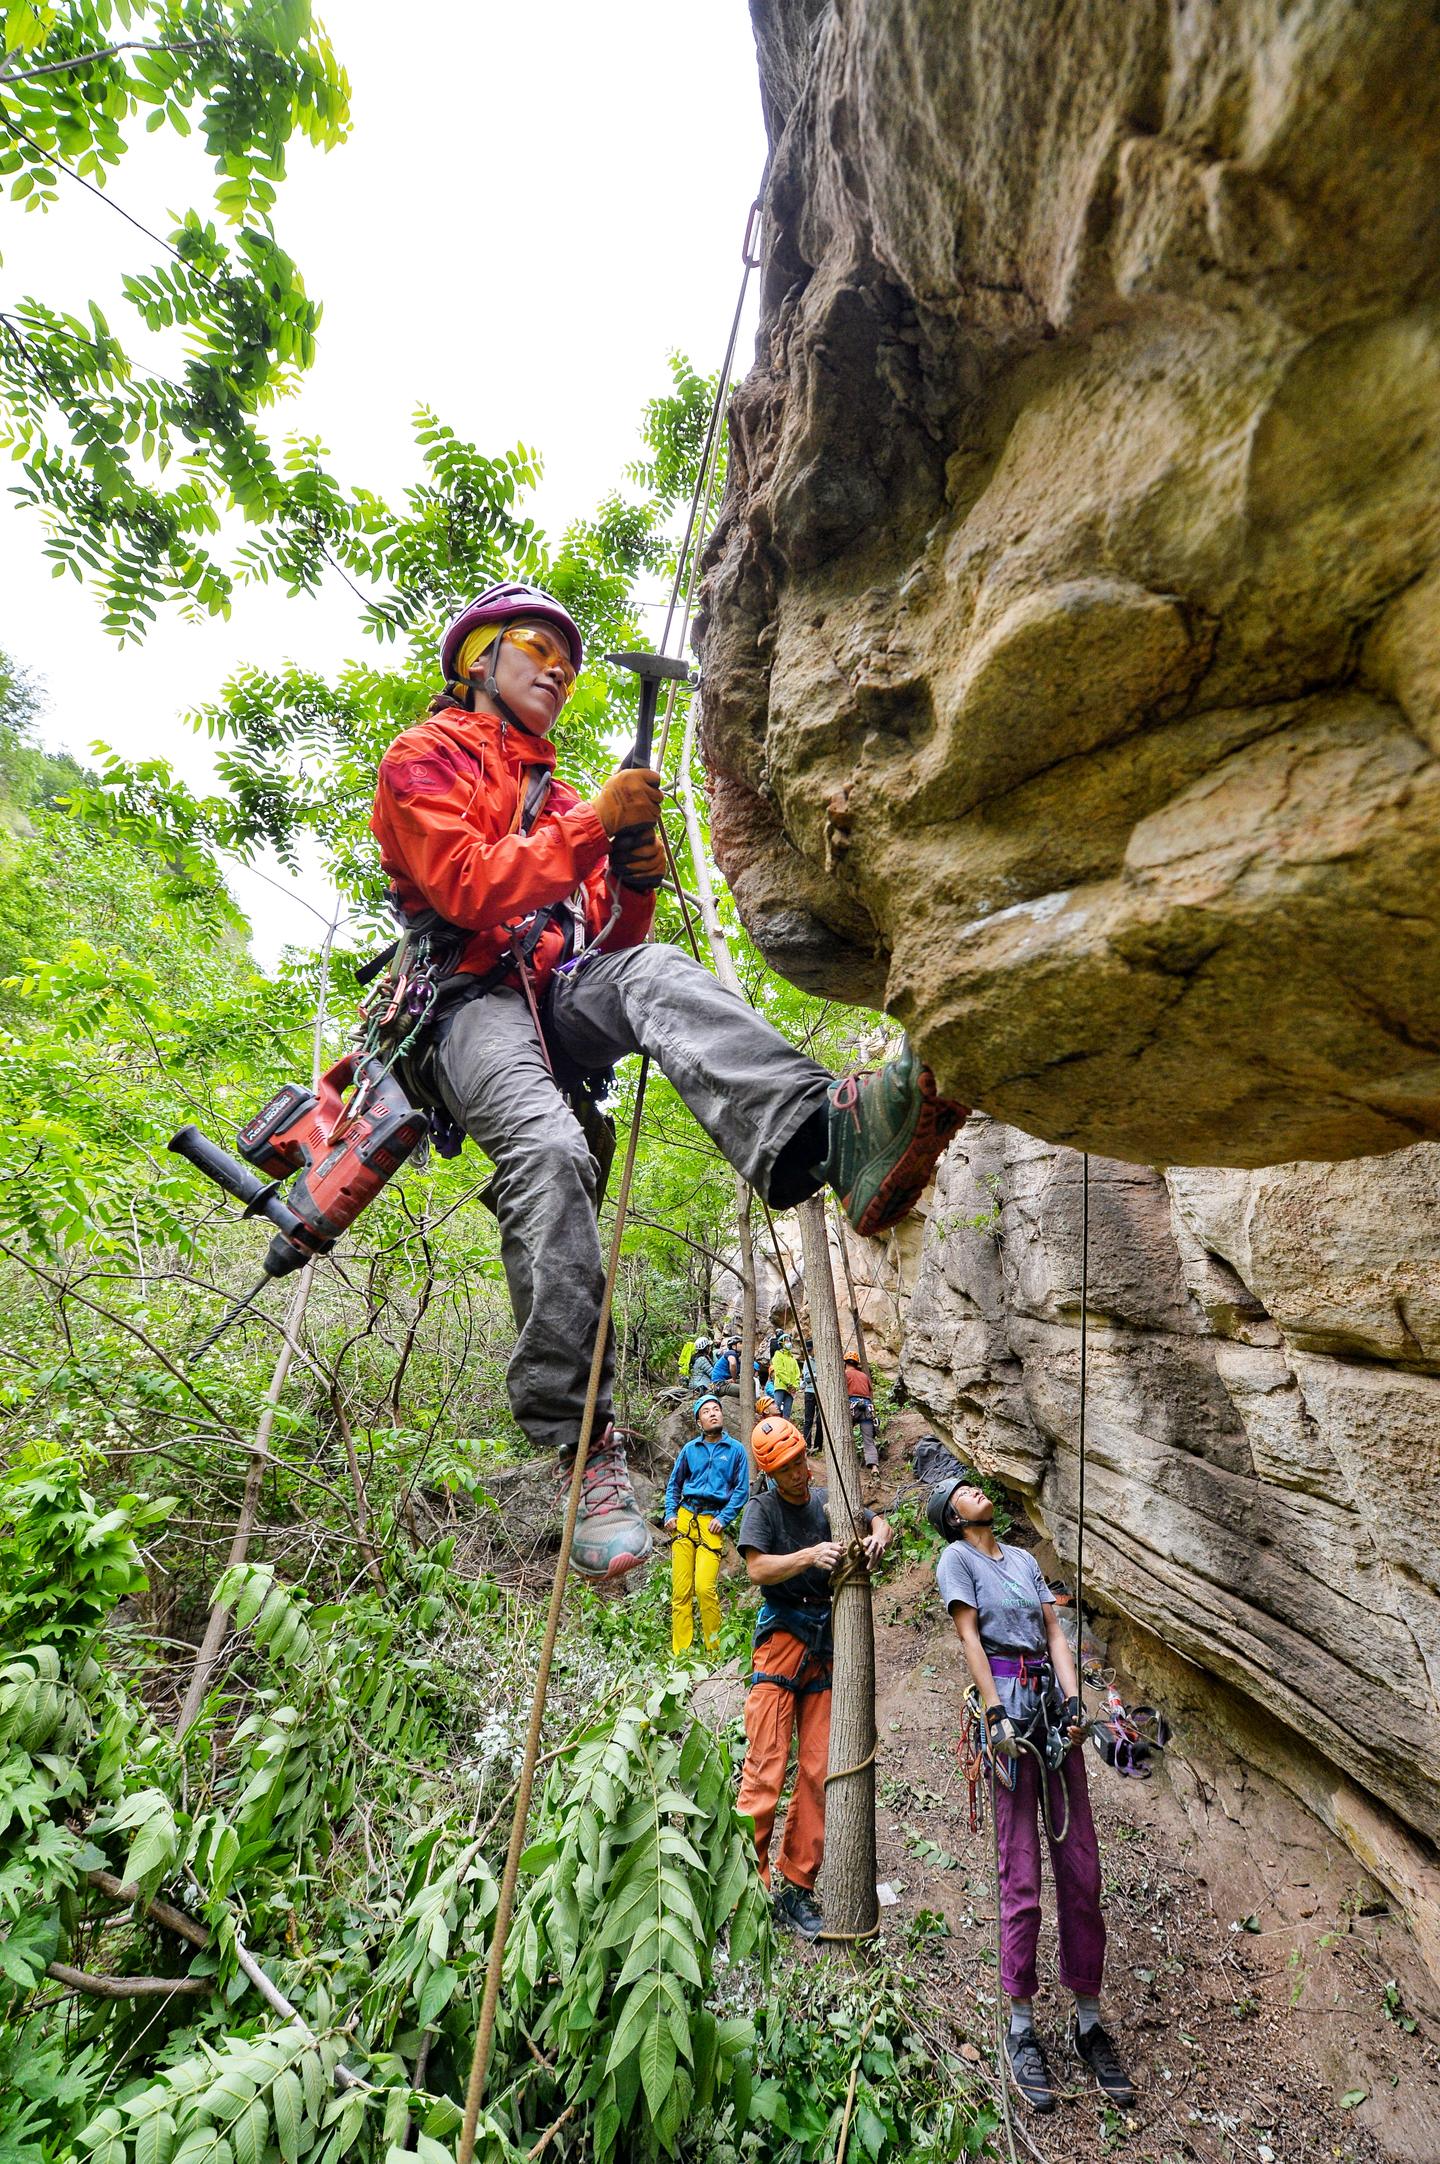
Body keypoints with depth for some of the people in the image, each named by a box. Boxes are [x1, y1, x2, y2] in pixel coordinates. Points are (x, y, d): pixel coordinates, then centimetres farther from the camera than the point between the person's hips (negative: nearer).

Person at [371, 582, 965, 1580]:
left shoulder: (556, 792, 31)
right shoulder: (424, 757, 11)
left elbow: (608, 939, 20)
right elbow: (467, 889, -9)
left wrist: (634, 875, -2)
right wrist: (591, 822, -11)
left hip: (559, 998, 5)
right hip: (464, 1000, -4)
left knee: (653, 973, -30)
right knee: (549, 1147, -34)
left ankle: (824, 1133, -58)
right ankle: (582, 1443, -31)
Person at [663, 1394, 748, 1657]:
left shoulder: (736, 1450, 5)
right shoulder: (690, 1449, 11)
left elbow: (742, 1489, 3)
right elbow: (673, 1484, 19)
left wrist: (724, 1519, -6)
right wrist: (670, 1514, 6)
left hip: (712, 1523, -3)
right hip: (684, 1518, 3)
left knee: (705, 1587, -15)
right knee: (680, 1588, 0)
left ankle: (715, 1649, 2)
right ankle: (681, 1652, 10)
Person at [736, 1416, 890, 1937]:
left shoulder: (829, 1501, 8)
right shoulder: (761, 1508, -4)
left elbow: (878, 1522, 18)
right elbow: (758, 1568, -15)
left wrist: (877, 1537, -6)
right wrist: (810, 1555, -29)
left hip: (826, 1644, 4)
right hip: (781, 1637, -4)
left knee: (818, 1771, 5)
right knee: (765, 1767, -8)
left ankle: (796, 1888, 16)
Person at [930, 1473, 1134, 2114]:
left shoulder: (1026, 1559, 20)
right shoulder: (956, 1558, 3)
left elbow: (1055, 1633, 13)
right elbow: (969, 1635, -4)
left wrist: (1073, 1702, 0)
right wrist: (994, 1715, -11)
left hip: (1053, 1700, 5)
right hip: (1009, 1700, -5)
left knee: (1082, 1868, 6)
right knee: (1021, 1875, -1)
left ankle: (1088, 2019, 18)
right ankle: (1021, 2029, 11)